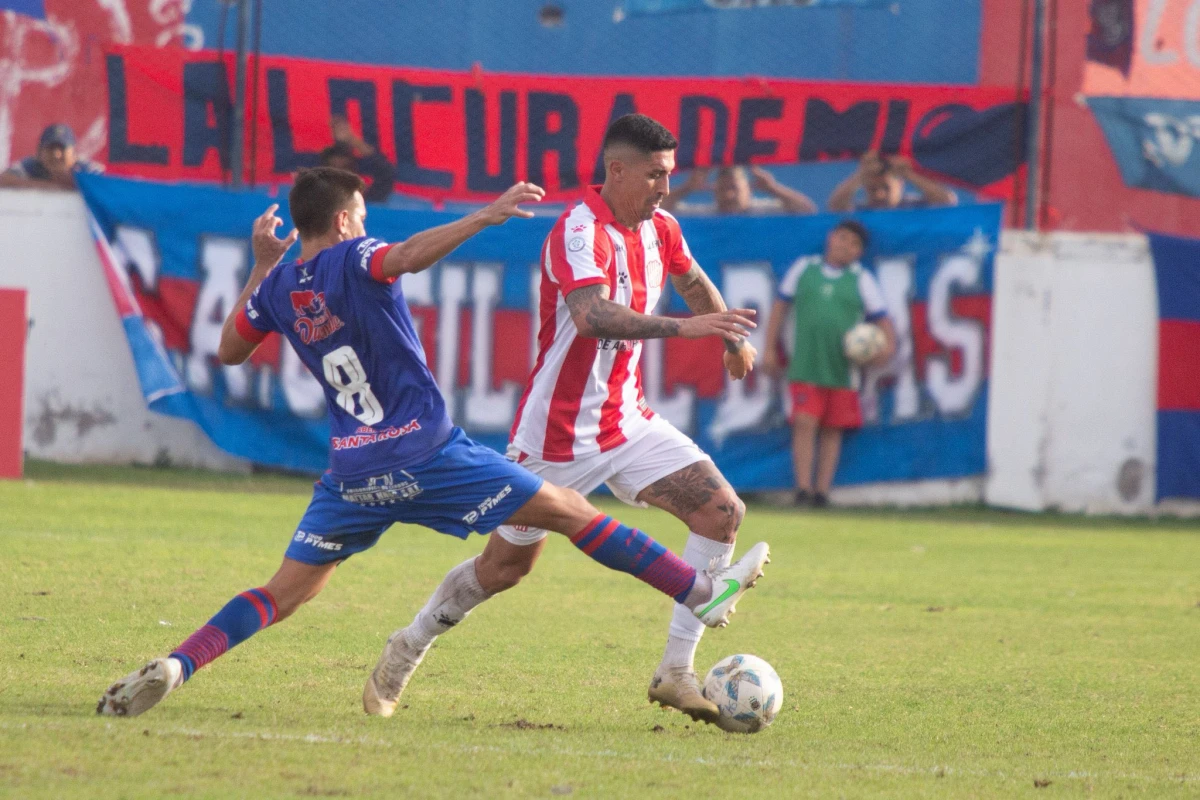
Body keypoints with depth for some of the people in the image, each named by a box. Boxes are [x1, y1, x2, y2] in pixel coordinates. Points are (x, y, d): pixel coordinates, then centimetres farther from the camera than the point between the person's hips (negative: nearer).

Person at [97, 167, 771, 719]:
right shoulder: (353, 260, -9)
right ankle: (703, 592, 6)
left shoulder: (277, 287, 8)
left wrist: (261, 265, 28)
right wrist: (483, 218, -34)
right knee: (570, 511, 4)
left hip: (352, 472, 5)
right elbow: (406, 258, -32)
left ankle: (176, 666, -14)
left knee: (282, 594, 9)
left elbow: (229, 351, 24)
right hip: (429, 457, -5)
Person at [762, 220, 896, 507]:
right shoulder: (804, 269, 8)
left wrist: (888, 345, -15)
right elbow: (780, 307, 15)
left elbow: (882, 319, 5)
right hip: (805, 365, -1)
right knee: (804, 424, -11)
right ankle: (803, 488, -11)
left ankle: (822, 490, 8)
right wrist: (770, 349, 12)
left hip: (841, 370, 1)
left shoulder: (862, 280, 7)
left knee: (832, 429, 4)